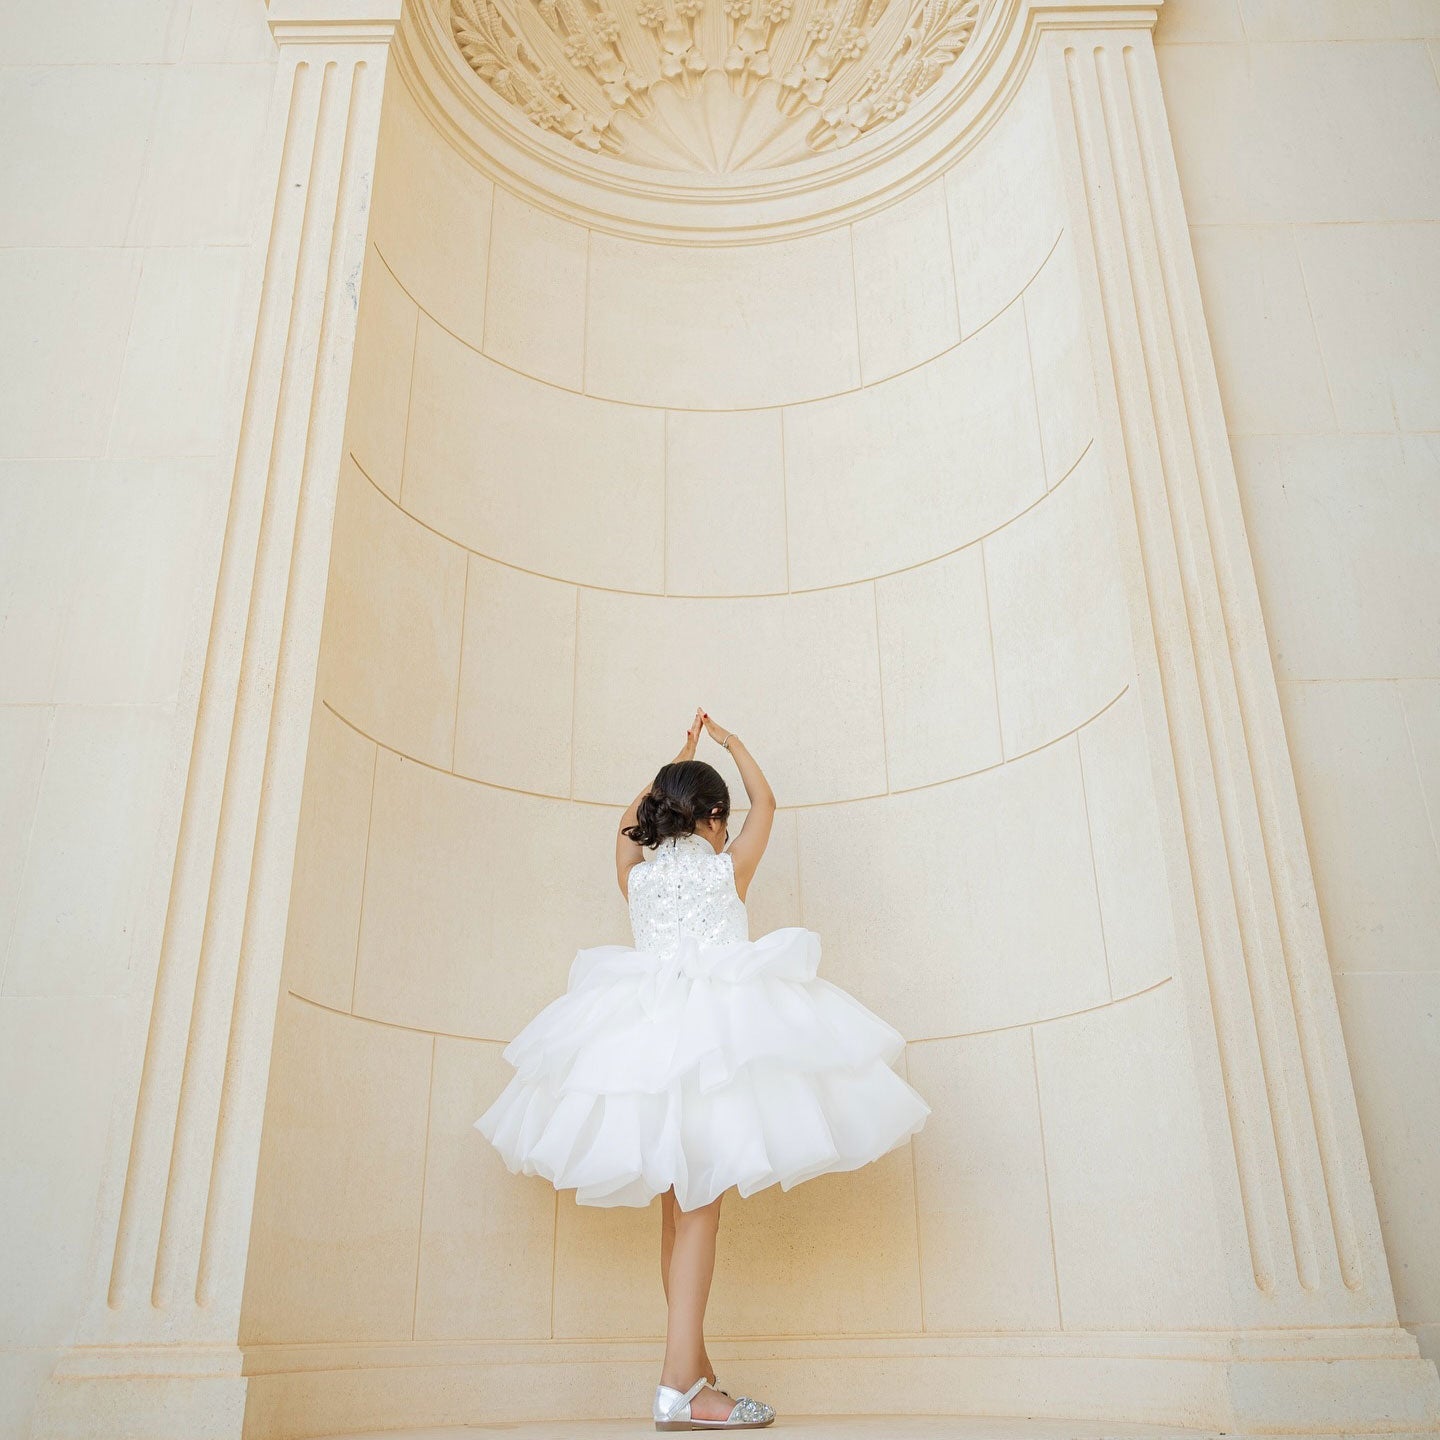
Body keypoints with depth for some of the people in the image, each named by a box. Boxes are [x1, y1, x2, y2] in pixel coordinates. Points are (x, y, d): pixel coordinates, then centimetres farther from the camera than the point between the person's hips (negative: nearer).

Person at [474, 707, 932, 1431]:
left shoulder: (636, 875, 14)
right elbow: (765, 800, 24)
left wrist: (682, 757, 45)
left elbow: (632, 817, 35)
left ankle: (691, 1361, 22)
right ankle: (681, 1385, -12)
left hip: (644, 1033, 5)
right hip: (715, 1031, -5)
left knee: (678, 1201, 13)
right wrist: (728, 741, 38)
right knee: (699, 1202, -8)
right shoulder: (729, 866, 6)